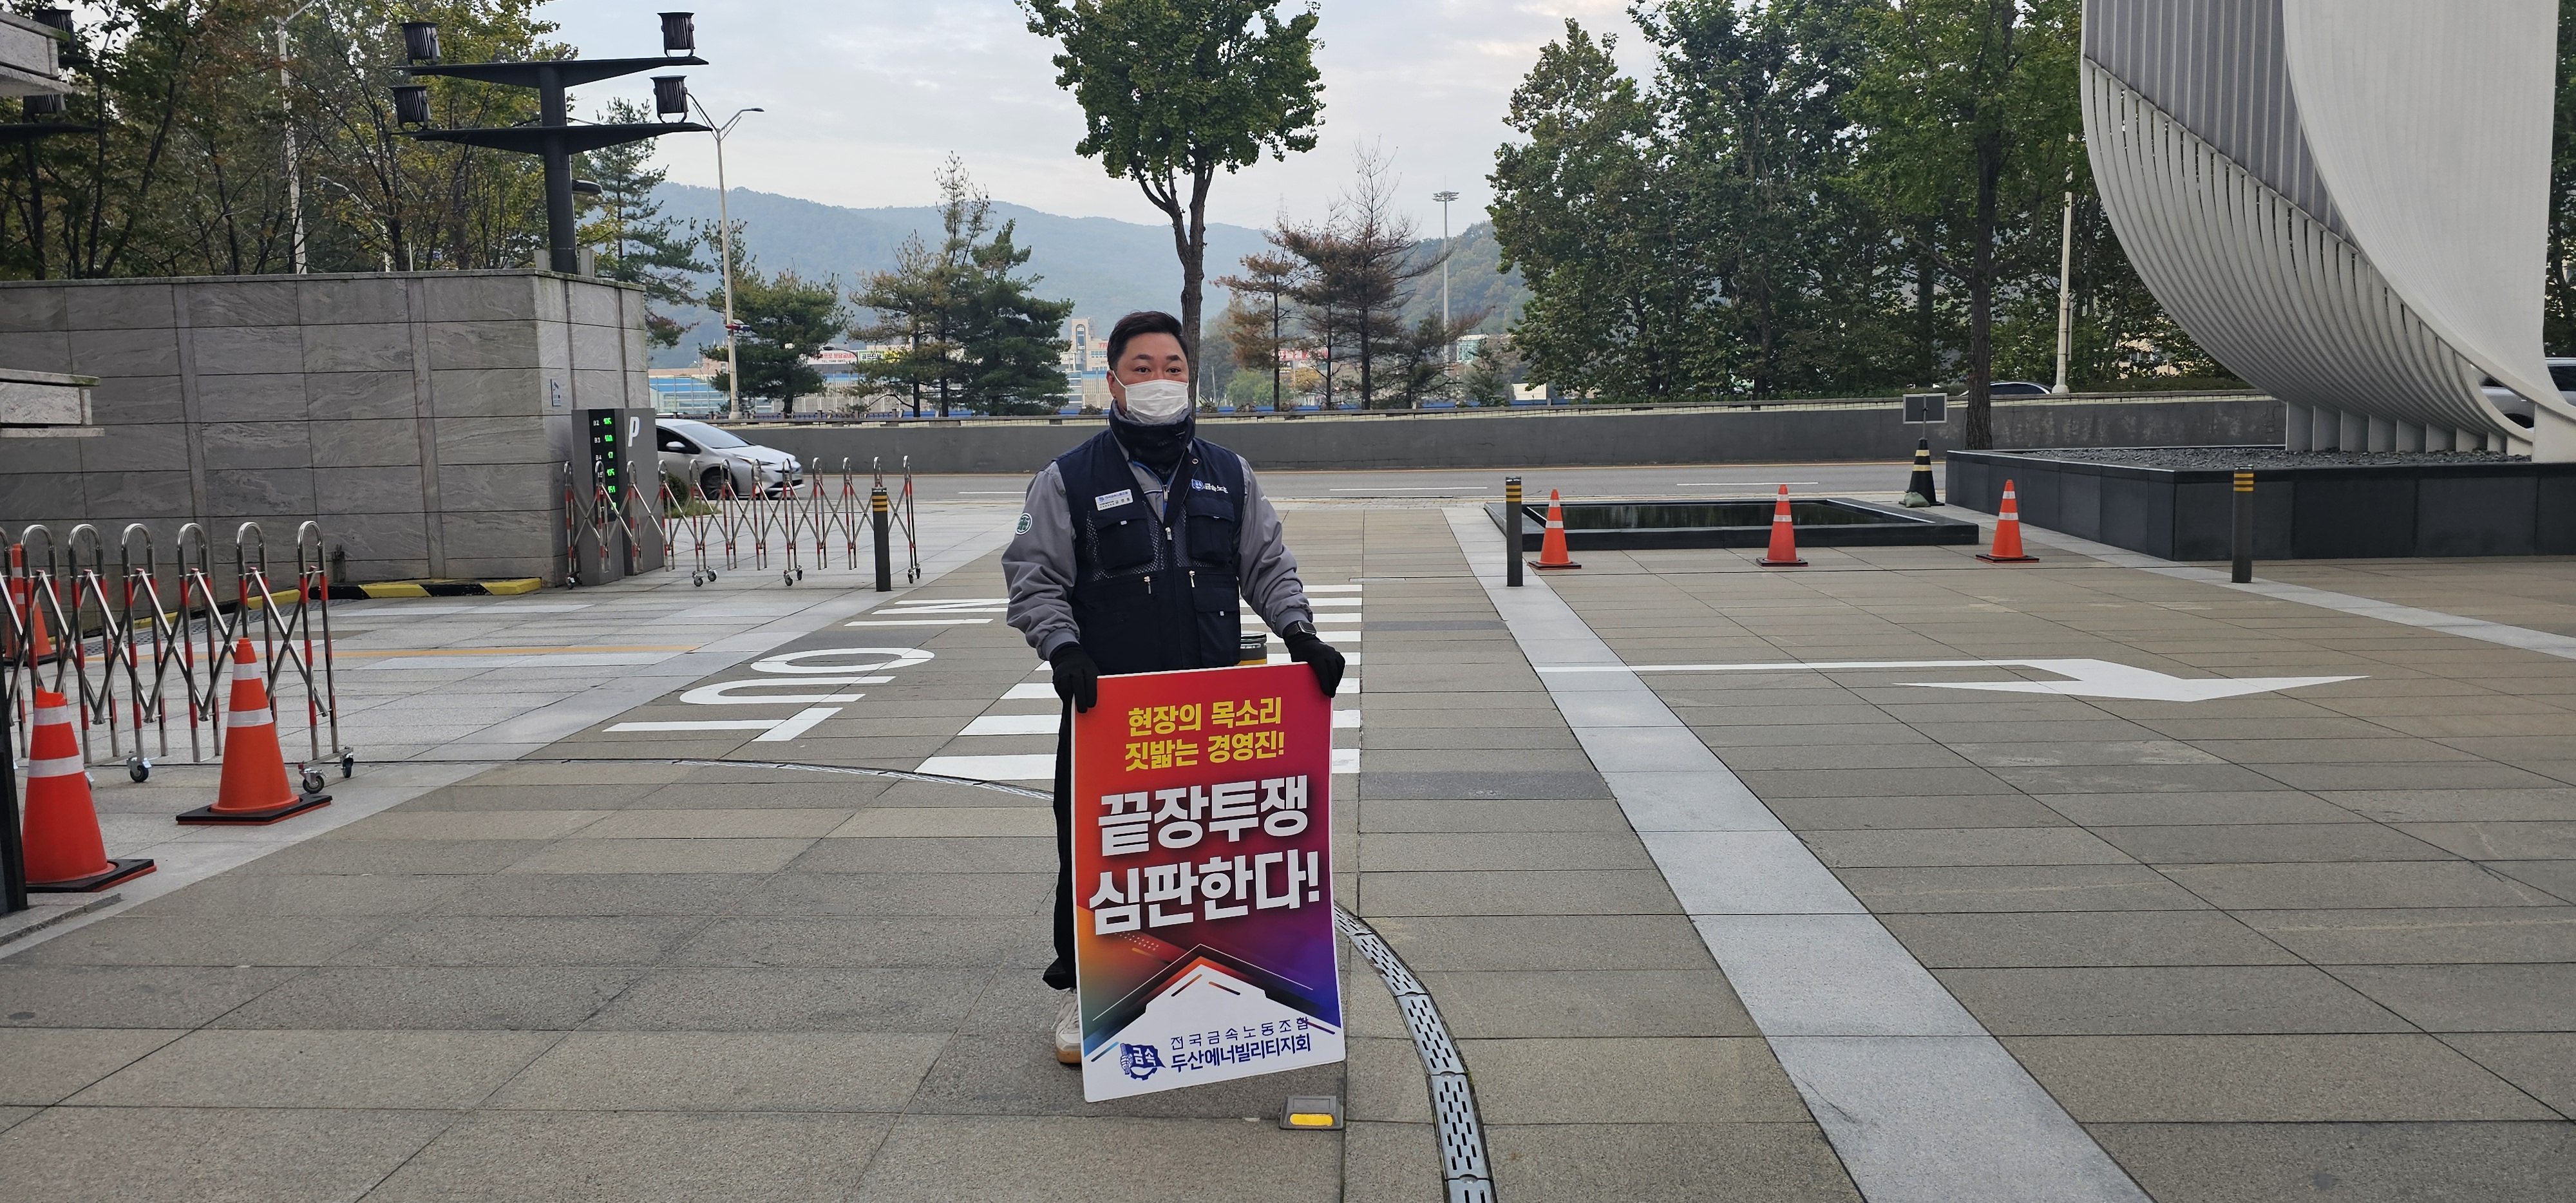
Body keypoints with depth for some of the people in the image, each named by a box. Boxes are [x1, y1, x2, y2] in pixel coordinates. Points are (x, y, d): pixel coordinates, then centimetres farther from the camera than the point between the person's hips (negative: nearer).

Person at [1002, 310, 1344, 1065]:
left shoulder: (1228, 476, 11)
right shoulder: (1069, 481, 1)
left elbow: (1267, 566, 13)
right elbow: (1033, 579, -1)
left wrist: (1299, 632, -3)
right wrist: (1063, 646, -18)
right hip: (1106, 705, -2)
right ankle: (1081, 991, 21)